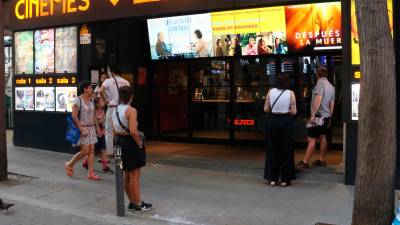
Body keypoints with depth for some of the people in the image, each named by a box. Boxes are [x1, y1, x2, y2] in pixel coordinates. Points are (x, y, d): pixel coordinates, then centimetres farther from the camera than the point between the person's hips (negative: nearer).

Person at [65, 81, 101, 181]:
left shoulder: (91, 100, 11)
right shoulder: (78, 100, -11)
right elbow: (74, 116, -15)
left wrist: (97, 127, 11)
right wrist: (82, 129, -19)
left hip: (91, 128, 7)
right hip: (82, 128, -7)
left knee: (91, 150, 4)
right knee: (85, 151, -7)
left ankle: (91, 173, 7)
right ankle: (69, 164, 17)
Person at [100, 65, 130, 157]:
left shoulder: (109, 81, -4)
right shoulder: (125, 82, 9)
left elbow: (101, 91, -19)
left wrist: (106, 100, -7)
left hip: (112, 108, -4)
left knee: (109, 131, 4)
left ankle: (108, 154, 5)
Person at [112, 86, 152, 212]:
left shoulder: (115, 111, 8)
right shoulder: (131, 110, -18)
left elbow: (115, 131, 10)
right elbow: (133, 131, -27)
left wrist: (121, 140, 16)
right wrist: (140, 143, -15)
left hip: (121, 142, 8)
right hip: (131, 143, -8)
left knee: (126, 175, 16)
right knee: (135, 176, 0)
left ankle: (132, 202, 27)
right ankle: (138, 205, 9)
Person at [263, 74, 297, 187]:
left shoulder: (271, 92, -2)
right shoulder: (290, 93, -8)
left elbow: (266, 109, 0)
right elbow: (294, 111, -9)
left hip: (273, 121, 2)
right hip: (286, 122, -2)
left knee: (272, 150, 11)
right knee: (286, 151, 9)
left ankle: (272, 179, 16)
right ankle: (284, 179, 13)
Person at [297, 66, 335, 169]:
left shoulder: (320, 83, -12)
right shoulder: (331, 86, 13)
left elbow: (318, 99, -23)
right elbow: (332, 104, 16)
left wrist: (313, 115, -25)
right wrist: (330, 118, 23)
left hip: (318, 115, -9)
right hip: (326, 116, 9)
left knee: (311, 139, -10)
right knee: (322, 137, 15)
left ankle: (305, 162, -10)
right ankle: (321, 160, 20)